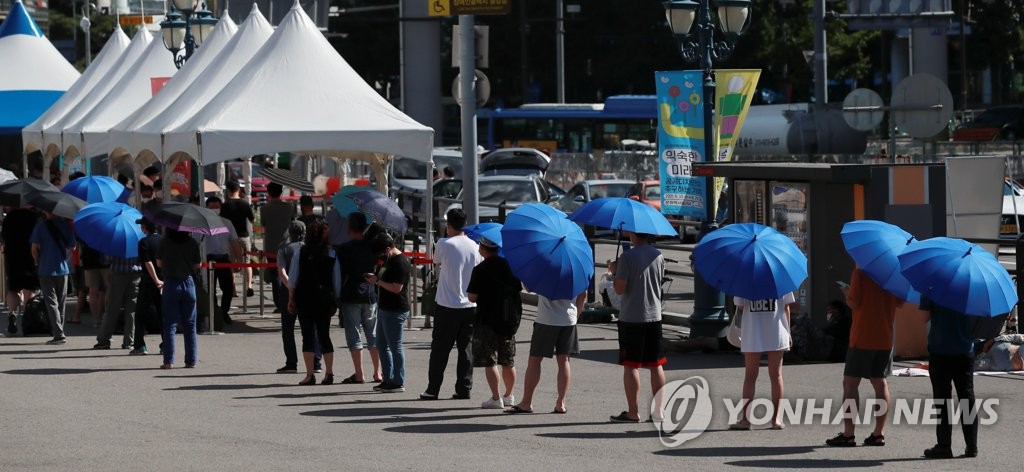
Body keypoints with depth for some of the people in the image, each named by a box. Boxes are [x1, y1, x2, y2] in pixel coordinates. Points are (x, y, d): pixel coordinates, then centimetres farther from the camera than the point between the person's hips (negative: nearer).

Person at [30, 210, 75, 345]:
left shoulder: (41, 225, -8)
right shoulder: (65, 224, 1)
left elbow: (34, 248, -10)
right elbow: (72, 246, 7)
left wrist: (38, 262, 8)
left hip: (46, 269, -3)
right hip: (62, 268, 3)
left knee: (51, 302, -2)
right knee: (61, 302, 14)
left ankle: (59, 334, -12)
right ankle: (60, 333, 20)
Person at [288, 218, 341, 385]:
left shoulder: (301, 252, -4)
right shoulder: (332, 254, -1)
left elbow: (292, 278, -2)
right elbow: (337, 281, 1)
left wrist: (291, 298, 6)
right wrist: (335, 300, 10)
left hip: (304, 298, -2)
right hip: (325, 300, 2)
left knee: (308, 336, 1)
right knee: (324, 335, 11)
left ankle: (310, 375, -4)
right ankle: (329, 373, 5)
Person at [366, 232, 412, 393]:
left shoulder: (401, 263, -17)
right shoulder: (389, 260, 15)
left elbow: (396, 288, -23)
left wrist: (378, 281, -15)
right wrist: (375, 278, 10)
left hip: (395, 311, -11)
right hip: (385, 308, 11)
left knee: (395, 346, -6)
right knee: (382, 345, 14)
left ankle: (398, 382, -2)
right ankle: (388, 380, 20)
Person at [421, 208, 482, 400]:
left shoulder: (444, 244, -10)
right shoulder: (474, 246, 3)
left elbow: (436, 262, 8)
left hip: (447, 305, -4)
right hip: (470, 305, 4)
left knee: (440, 349, 3)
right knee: (466, 348, 8)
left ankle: (433, 389, 5)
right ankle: (464, 389, 7)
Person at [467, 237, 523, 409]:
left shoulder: (481, 270, -14)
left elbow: (472, 297, -14)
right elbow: (519, 288, 12)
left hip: (487, 319, -6)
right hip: (510, 319, 6)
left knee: (489, 362, -2)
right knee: (508, 361, 16)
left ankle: (496, 398, -8)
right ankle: (508, 396, 25)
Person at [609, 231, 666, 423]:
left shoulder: (627, 257, -13)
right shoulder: (658, 256, 4)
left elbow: (620, 289, -16)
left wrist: (615, 272, 4)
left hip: (631, 318, -5)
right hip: (654, 316, 5)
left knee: (631, 365, 0)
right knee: (656, 364, 10)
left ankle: (633, 412, 0)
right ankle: (659, 409, 13)